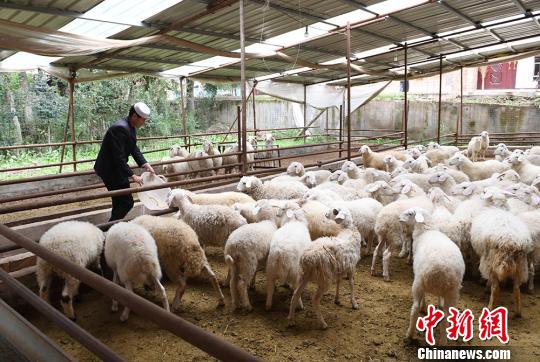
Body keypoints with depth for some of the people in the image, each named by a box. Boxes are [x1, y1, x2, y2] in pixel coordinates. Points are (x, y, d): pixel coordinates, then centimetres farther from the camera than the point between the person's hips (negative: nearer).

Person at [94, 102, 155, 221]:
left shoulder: (130, 127, 4)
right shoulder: (120, 128, -26)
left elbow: (134, 149, 9)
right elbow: (119, 157, -29)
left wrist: (145, 165, -2)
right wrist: (132, 176, -27)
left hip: (116, 168, 10)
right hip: (111, 170, -10)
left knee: (120, 202, 19)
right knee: (127, 202, -8)